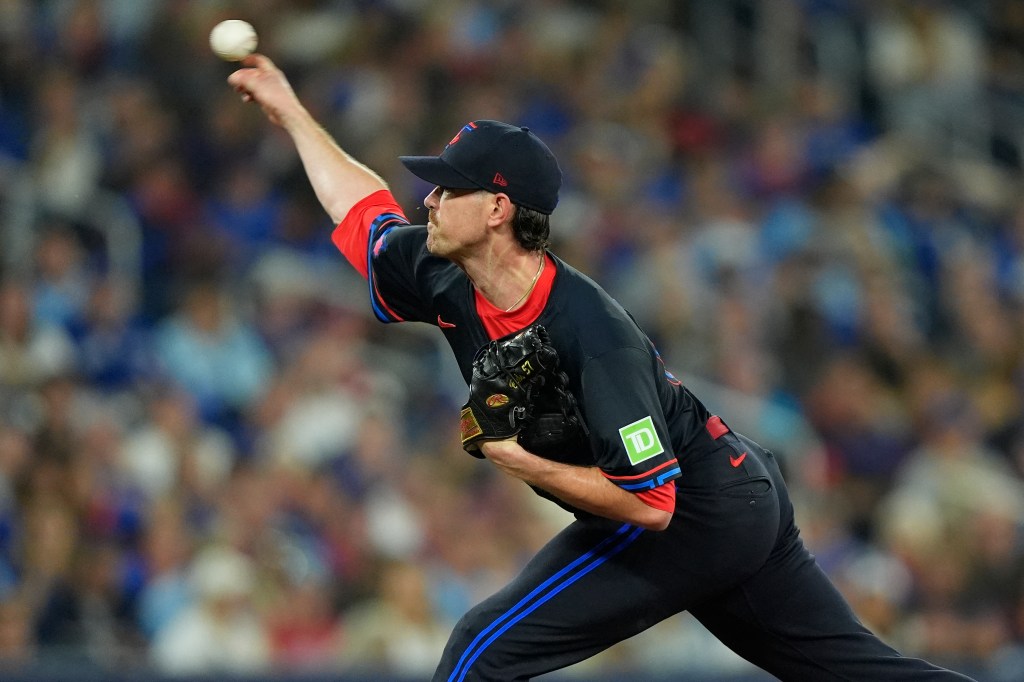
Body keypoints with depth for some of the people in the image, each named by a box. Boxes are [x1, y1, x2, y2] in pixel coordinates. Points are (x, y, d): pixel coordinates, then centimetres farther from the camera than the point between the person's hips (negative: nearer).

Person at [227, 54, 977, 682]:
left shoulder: (591, 335, -29)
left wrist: (520, 461, -27)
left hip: (691, 520, -9)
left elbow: (648, 502, -31)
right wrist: (292, 112, 19)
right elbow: (367, 213, 16)